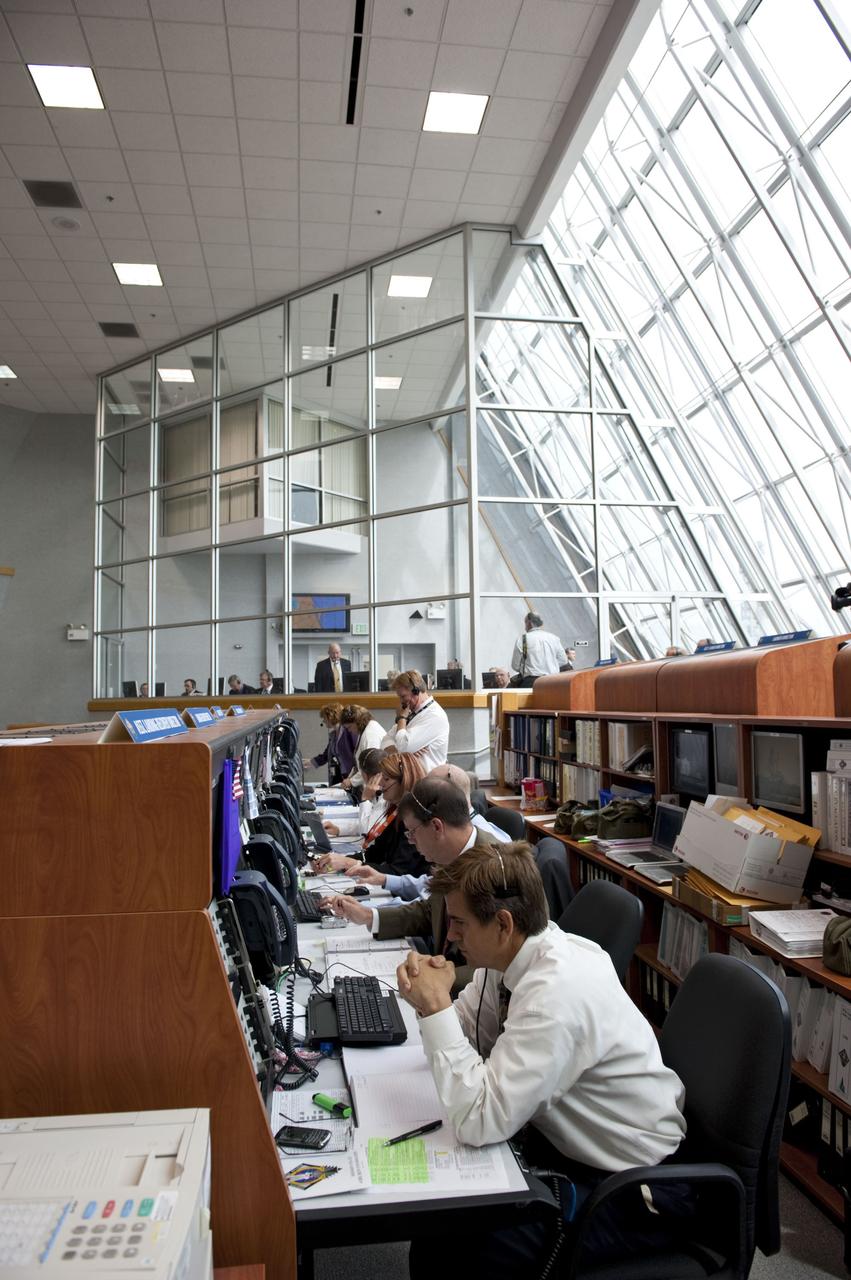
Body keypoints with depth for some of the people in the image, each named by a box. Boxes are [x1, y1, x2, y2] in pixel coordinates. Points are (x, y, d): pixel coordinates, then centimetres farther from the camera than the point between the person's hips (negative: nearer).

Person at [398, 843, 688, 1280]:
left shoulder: (557, 991, -33)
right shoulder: (510, 953, -8)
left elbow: (480, 1121, -31)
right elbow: (467, 1036, 7)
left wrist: (436, 1007, -28)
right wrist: (428, 996, -13)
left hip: (624, 1184, -8)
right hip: (558, 1137, 8)